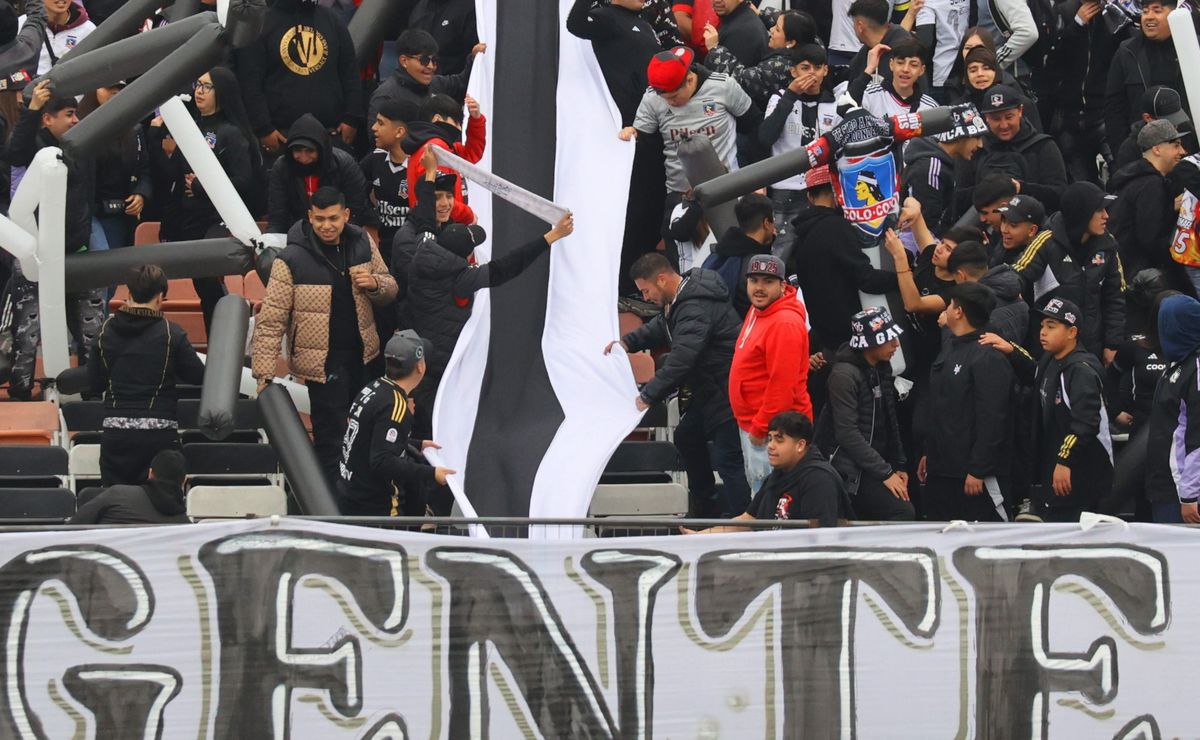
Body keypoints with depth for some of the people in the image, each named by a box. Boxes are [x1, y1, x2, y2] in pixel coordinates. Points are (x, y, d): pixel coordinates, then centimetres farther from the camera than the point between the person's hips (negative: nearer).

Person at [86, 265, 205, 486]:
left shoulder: (106, 331, 2)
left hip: (115, 433, 2)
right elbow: (198, 376, 1)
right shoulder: (170, 333, -6)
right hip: (159, 433, -2)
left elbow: (94, 384, 7)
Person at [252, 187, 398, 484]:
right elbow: (270, 322, -17)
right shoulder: (291, 261, -18)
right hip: (323, 361, -6)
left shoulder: (362, 244, -1)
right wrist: (264, 375, -21)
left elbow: (390, 290, 12)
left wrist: (374, 284, -14)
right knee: (331, 436, -4)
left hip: (362, 356, 6)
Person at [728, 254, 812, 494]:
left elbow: (782, 385, -24)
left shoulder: (785, 324, -21)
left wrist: (760, 428, -19)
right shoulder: (757, 311, 10)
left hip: (772, 429, -10)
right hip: (751, 425, 10)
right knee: (759, 491, 17)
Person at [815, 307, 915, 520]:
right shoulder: (844, 374, -17)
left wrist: (900, 466, 12)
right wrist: (885, 473, -19)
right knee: (903, 512, -19)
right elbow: (847, 433, -20)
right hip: (850, 469, -8)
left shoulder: (882, 368, 10)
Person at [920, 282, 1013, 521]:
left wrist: (977, 470, -21)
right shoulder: (950, 349, 16)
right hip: (941, 470, 10)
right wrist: (929, 453, 22)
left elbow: (991, 420, -20)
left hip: (970, 474, -10)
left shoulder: (988, 358, -16)